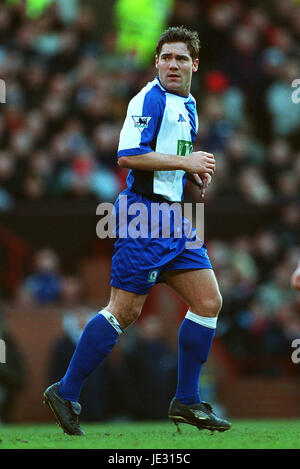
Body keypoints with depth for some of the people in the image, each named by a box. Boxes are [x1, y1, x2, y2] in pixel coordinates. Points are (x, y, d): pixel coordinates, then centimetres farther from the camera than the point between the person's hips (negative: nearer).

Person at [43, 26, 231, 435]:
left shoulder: (188, 106, 18)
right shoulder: (150, 100, -11)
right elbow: (128, 156, -21)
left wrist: (196, 172, 11)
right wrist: (185, 162, -19)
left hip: (174, 217, 9)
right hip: (144, 215, -9)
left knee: (209, 302, 2)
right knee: (124, 311, -7)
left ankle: (186, 401, 9)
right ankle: (65, 393, 4)